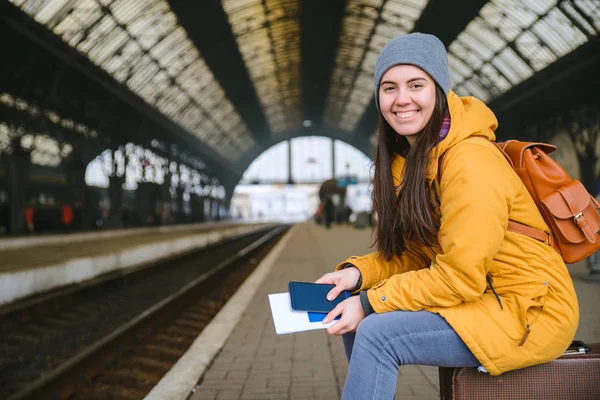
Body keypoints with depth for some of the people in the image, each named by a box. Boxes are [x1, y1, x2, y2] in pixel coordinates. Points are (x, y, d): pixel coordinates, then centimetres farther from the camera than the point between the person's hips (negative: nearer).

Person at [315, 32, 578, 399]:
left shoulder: (470, 161, -21)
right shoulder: (409, 158, 6)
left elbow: (460, 276, -21)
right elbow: (411, 254, 8)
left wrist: (370, 303, -18)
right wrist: (358, 272, -9)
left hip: (531, 311, -8)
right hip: (477, 300, 8)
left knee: (377, 334, -22)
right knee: (352, 320, 0)